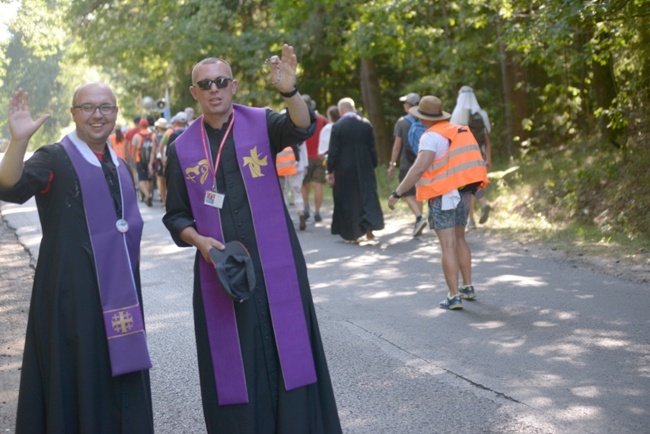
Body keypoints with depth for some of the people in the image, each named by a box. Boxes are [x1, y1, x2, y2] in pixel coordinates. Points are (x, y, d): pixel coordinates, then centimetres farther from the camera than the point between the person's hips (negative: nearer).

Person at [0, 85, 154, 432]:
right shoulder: (54, 159, -6)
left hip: (119, 298, 6)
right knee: (74, 381, -1)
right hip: (72, 295, -6)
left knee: (119, 389, 11)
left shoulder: (120, 168, 13)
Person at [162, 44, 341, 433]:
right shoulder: (183, 148, 6)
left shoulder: (261, 124, 1)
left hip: (274, 265, -1)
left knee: (286, 353, 0)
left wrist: (290, 91, -39)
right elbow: (176, 216, 9)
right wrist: (199, 241, -10)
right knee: (232, 365, 5)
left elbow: (302, 128, -20)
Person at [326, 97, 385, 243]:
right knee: (367, 197, 8)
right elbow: (372, 148, 2)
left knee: (347, 200, 8)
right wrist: (373, 165, 12)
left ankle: (353, 234, 12)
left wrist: (330, 171, -2)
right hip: (364, 168, 2)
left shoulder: (337, 127, -10)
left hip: (344, 170, -2)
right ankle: (368, 227, -7)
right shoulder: (366, 124, -1)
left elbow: (333, 152, -9)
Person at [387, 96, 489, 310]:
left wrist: (397, 193, -21)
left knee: (448, 245, -6)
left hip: (443, 196, -7)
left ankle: (454, 296, -8)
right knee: (459, 240, 22)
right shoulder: (461, 131, 10)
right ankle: (468, 287, 29)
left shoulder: (431, 136, -12)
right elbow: (473, 162, 16)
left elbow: (419, 169, -24)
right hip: (464, 193, 7)